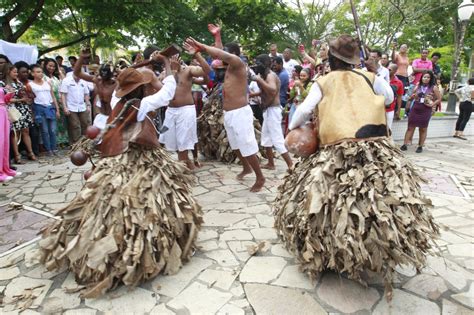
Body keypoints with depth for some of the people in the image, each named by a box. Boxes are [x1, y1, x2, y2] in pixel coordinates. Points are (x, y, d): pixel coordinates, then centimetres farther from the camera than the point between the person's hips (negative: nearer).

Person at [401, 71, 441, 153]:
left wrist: (432, 104, -13)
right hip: (415, 109, 2)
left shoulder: (433, 88, -1)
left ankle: (420, 146, 17)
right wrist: (413, 96, -9)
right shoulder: (418, 86, 6)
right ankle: (405, 144, 5)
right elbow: (411, 97, 14)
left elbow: (439, 99, 2)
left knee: (423, 129, 8)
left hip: (426, 111, -2)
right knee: (410, 127, 2)